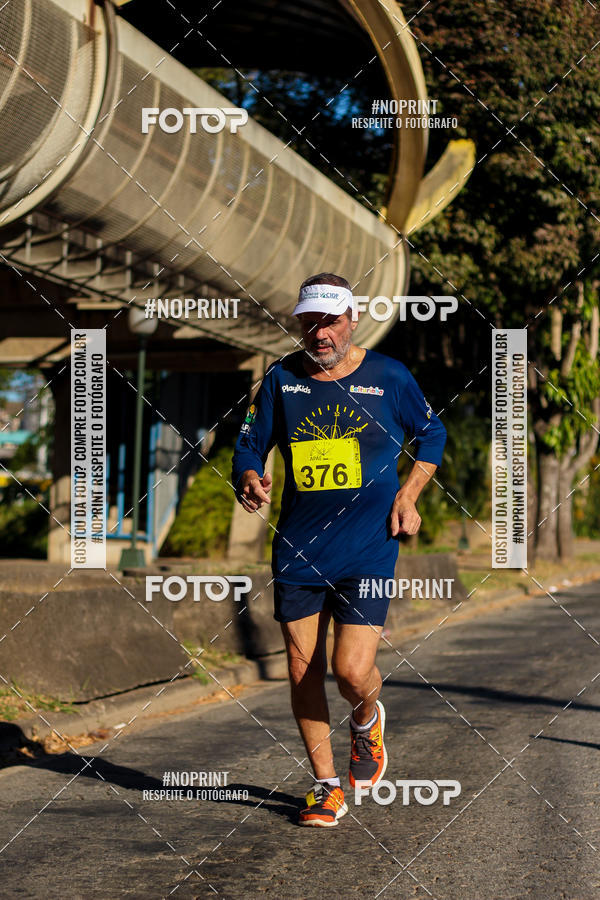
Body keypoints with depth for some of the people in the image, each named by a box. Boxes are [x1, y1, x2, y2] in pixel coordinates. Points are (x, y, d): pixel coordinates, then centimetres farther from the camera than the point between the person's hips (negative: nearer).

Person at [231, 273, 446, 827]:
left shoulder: (389, 377, -1)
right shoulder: (282, 378, 4)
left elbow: (433, 434, 14)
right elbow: (249, 444, 11)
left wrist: (407, 496, 2)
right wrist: (249, 478, -12)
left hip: (368, 548, -2)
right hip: (297, 549, 3)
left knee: (352, 670, -13)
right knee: (302, 671, 3)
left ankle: (367, 720, 25)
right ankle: (326, 787, 20)